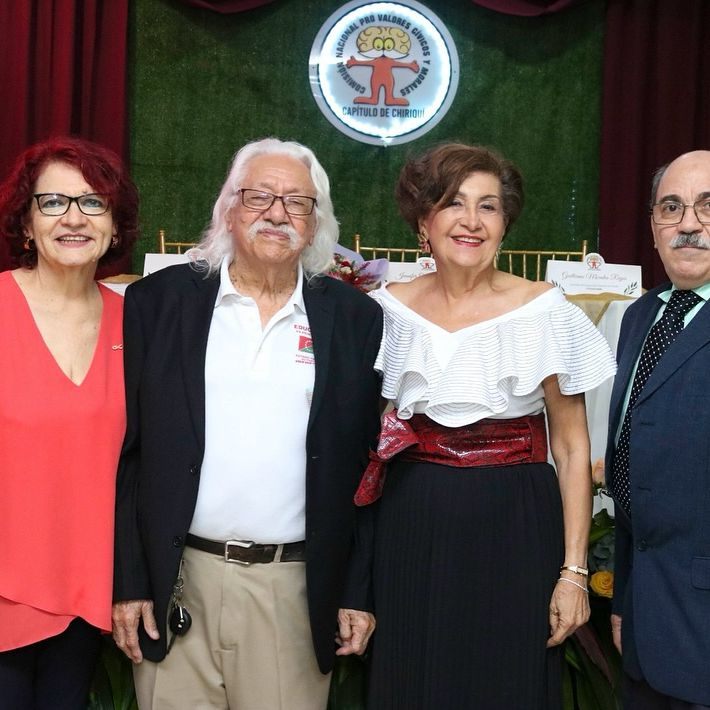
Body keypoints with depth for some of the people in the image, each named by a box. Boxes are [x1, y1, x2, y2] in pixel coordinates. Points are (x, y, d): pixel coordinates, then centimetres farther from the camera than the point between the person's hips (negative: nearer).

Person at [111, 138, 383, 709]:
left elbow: (370, 465, 5)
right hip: (176, 582, 0)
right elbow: (125, 451, 1)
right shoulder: (159, 301, 1)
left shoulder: (356, 318, 3)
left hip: (300, 591, 1)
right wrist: (128, 582, -2)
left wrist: (360, 591, 2)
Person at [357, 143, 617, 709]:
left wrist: (574, 571, -6)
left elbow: (571, 448, -1)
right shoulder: (387, 310, 2)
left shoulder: (545, 312, -5)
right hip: (410, 534, 2)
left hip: (513, 534, -2)